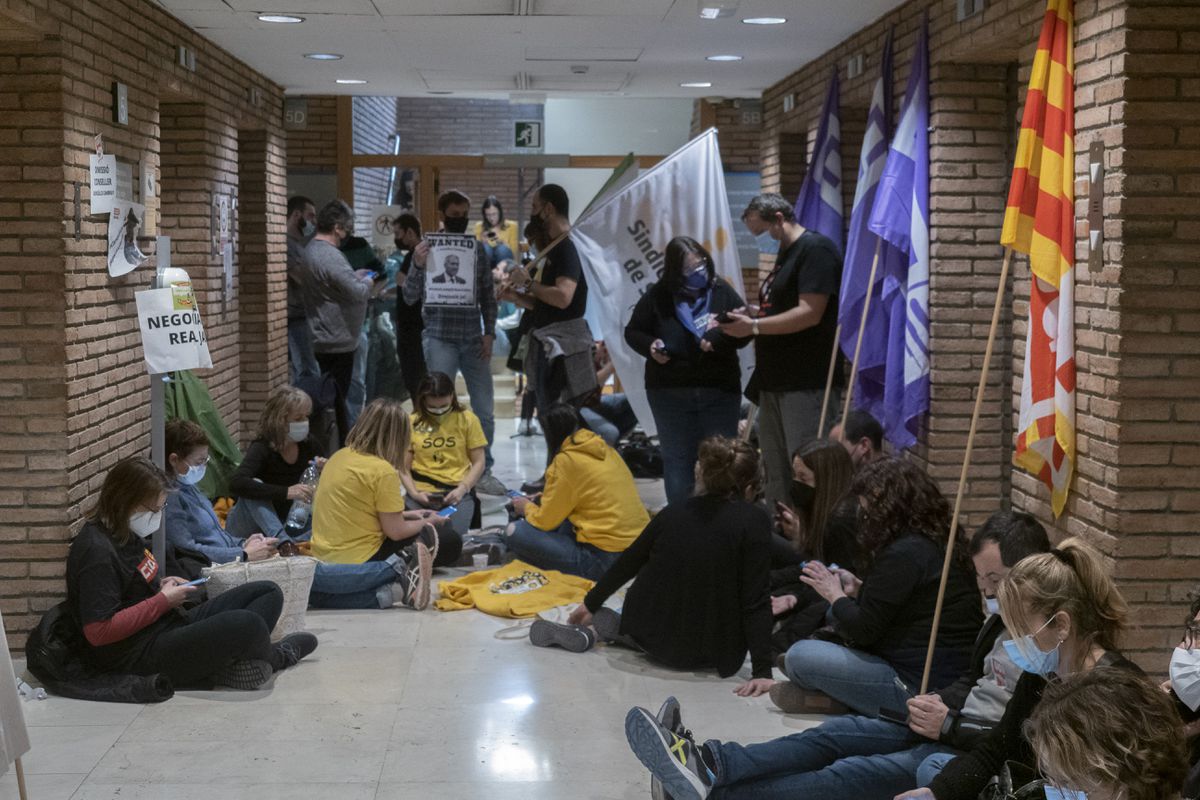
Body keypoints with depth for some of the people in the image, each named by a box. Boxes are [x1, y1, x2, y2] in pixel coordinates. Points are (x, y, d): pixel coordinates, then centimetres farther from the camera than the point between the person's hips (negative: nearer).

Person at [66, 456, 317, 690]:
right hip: (140, 656, -11)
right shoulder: (97, 551, -19)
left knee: (268, 593, 6)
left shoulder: (126, 535, 12)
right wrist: (163, 600, -18)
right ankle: (274, 657, 7)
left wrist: (161, 584, 7)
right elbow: (98, 632, -25)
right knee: (249, 625, -28)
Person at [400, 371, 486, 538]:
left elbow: (478, 463, 5)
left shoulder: (467, 420, 4)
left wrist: (462, 489, -10)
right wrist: (414, 493, -11)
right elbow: (404, 467, 6)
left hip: (456, 493, -1)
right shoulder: (413, 422, 4)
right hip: (422, 493, 1)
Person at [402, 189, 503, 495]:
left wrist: (489, 333, 3)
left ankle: (483, 472, 19)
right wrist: (418, 266, -19)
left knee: (485, 410, 6)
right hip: (440, 339, -3)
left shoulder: (478, 251, 8)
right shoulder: (427, 249, 0)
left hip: (473, 340, 3)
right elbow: (410, 297, -3)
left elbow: (488, 297, 13)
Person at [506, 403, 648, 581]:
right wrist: (545, 499, 27)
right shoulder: (604, 449, 12)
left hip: (606, 559, -9)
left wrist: (527, 507, 19)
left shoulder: (566, 461, -10)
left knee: (515, 532, -7)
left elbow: (545, 521, -2)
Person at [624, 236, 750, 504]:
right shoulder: (658, 296, -4)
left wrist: (720, 339, -20)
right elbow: (633, 331, 6)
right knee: (677, 461, 8)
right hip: (670, 392, 0)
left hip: (719, 391, 0)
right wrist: (650, 346, -15)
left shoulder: (723, 291, -1)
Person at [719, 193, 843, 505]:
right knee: (775, 472, 13)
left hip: (806, 384, -10)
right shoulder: (785, 254, 20)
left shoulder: (816, 249, -11)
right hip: (775, 382, 10)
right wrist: (749, 318, 8)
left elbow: (809, 313, -20)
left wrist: (754, 326, -15)